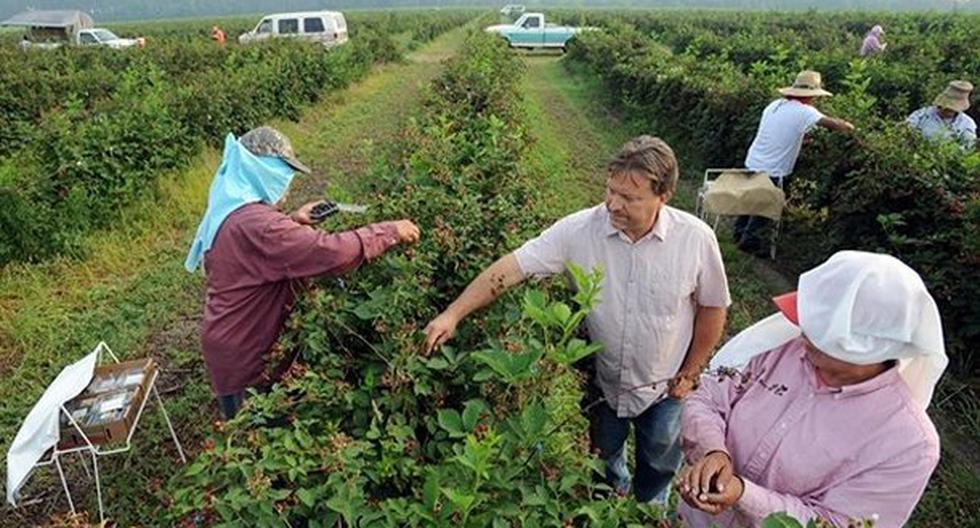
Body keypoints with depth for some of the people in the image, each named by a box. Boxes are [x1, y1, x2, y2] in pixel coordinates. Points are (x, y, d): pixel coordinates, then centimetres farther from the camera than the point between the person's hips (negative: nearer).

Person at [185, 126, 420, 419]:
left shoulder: (229, 210, 3)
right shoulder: (255, 224, -31)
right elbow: (334, 252, -35)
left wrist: (293, 221, 9)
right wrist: (390, 232, -23)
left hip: (232, 346, 10)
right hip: (246, 361, -9)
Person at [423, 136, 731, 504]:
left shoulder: (696, 238, -23)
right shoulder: (580, 230, -24)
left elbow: (712, 307, -8)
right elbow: (513, 267, -25)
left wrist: (689, 373, -3)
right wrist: (453, 314, -33)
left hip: (663, 389, 0)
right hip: (602, 381, 1)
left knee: (659, 464, 27)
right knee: (602, 459, 29)